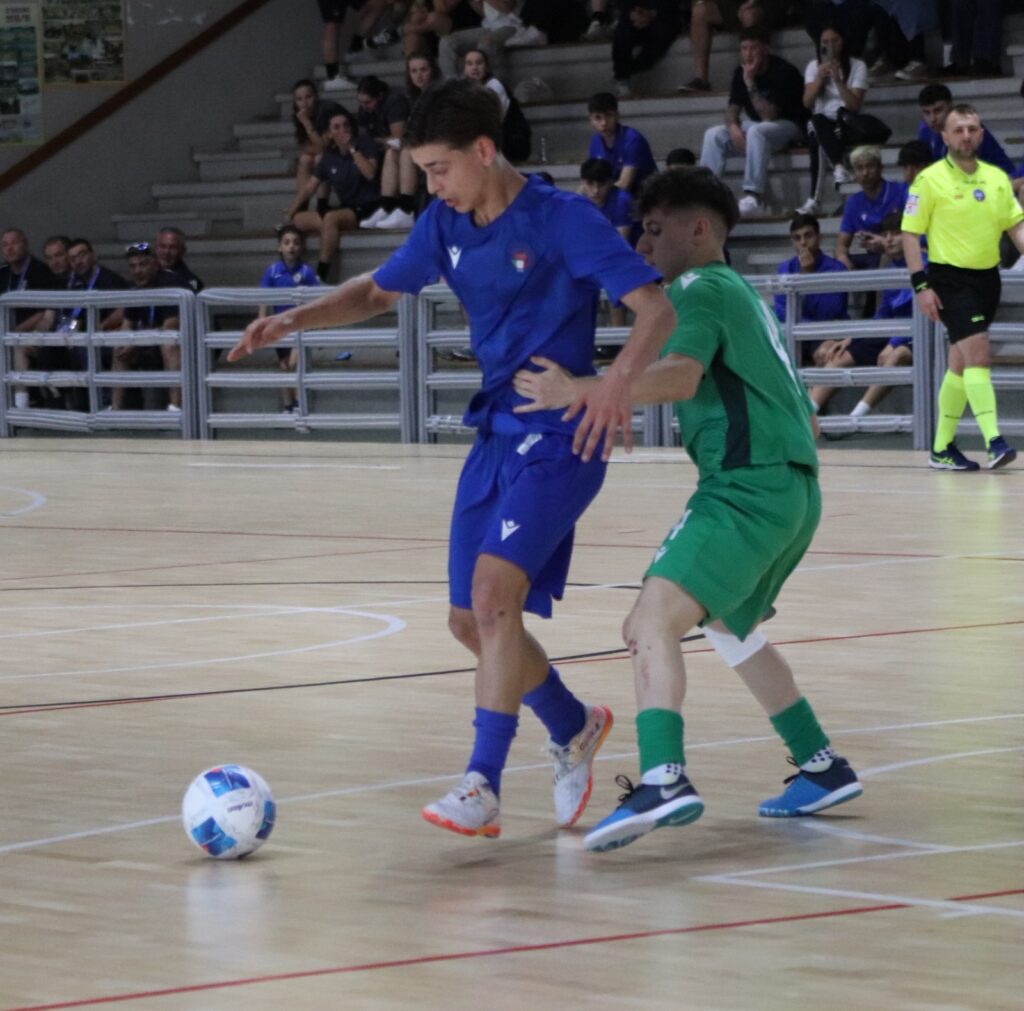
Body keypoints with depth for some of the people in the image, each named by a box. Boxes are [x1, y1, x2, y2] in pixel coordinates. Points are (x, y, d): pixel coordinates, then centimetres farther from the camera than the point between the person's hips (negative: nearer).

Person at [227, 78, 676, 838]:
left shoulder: (563, 220, -14)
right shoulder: (447, 226, 7)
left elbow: (657, 307, -19)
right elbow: (378, 292, 21)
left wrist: (619, 380, -37)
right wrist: (294, 320, 4)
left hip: (559, 440, -8)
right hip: (495, 435, 8)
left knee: (494, 593, -23)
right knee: (471, 621, 8)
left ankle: (483, 788, -20)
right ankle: (574, 730, 32)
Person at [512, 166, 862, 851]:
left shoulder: (699, 287, -3)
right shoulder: (744, 295, 26)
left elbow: (681, 376, -23)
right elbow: (803, 414, 32)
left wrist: (578, 392, -27)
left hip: (747, 485, -10)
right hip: (795, 488, 10)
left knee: (653, 622, -22)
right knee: (728, 625, 30)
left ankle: (664, 781, -43)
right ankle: (822, 768, 35)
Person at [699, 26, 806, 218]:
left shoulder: (783, 72, -20)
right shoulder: (741, 72, 1)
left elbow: (769, 115, -26)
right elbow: (732, 108, 4)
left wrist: (750, 83, -29)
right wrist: (733, 127, -19)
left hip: (787, 126, -7)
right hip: (754, 126, 7)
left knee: (756, 132, -38)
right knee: (713, 135, -15)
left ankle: (754, 197, -43)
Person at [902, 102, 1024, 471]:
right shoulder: (929, 180, -7)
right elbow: (910, 233, -6)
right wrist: (921, 285, -13)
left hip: (987, 277, 6)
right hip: (950, 278, -6)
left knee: (961, 364, 11)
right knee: (978, 353, -19)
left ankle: (942, 448, 19)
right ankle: (993, 441, -25)